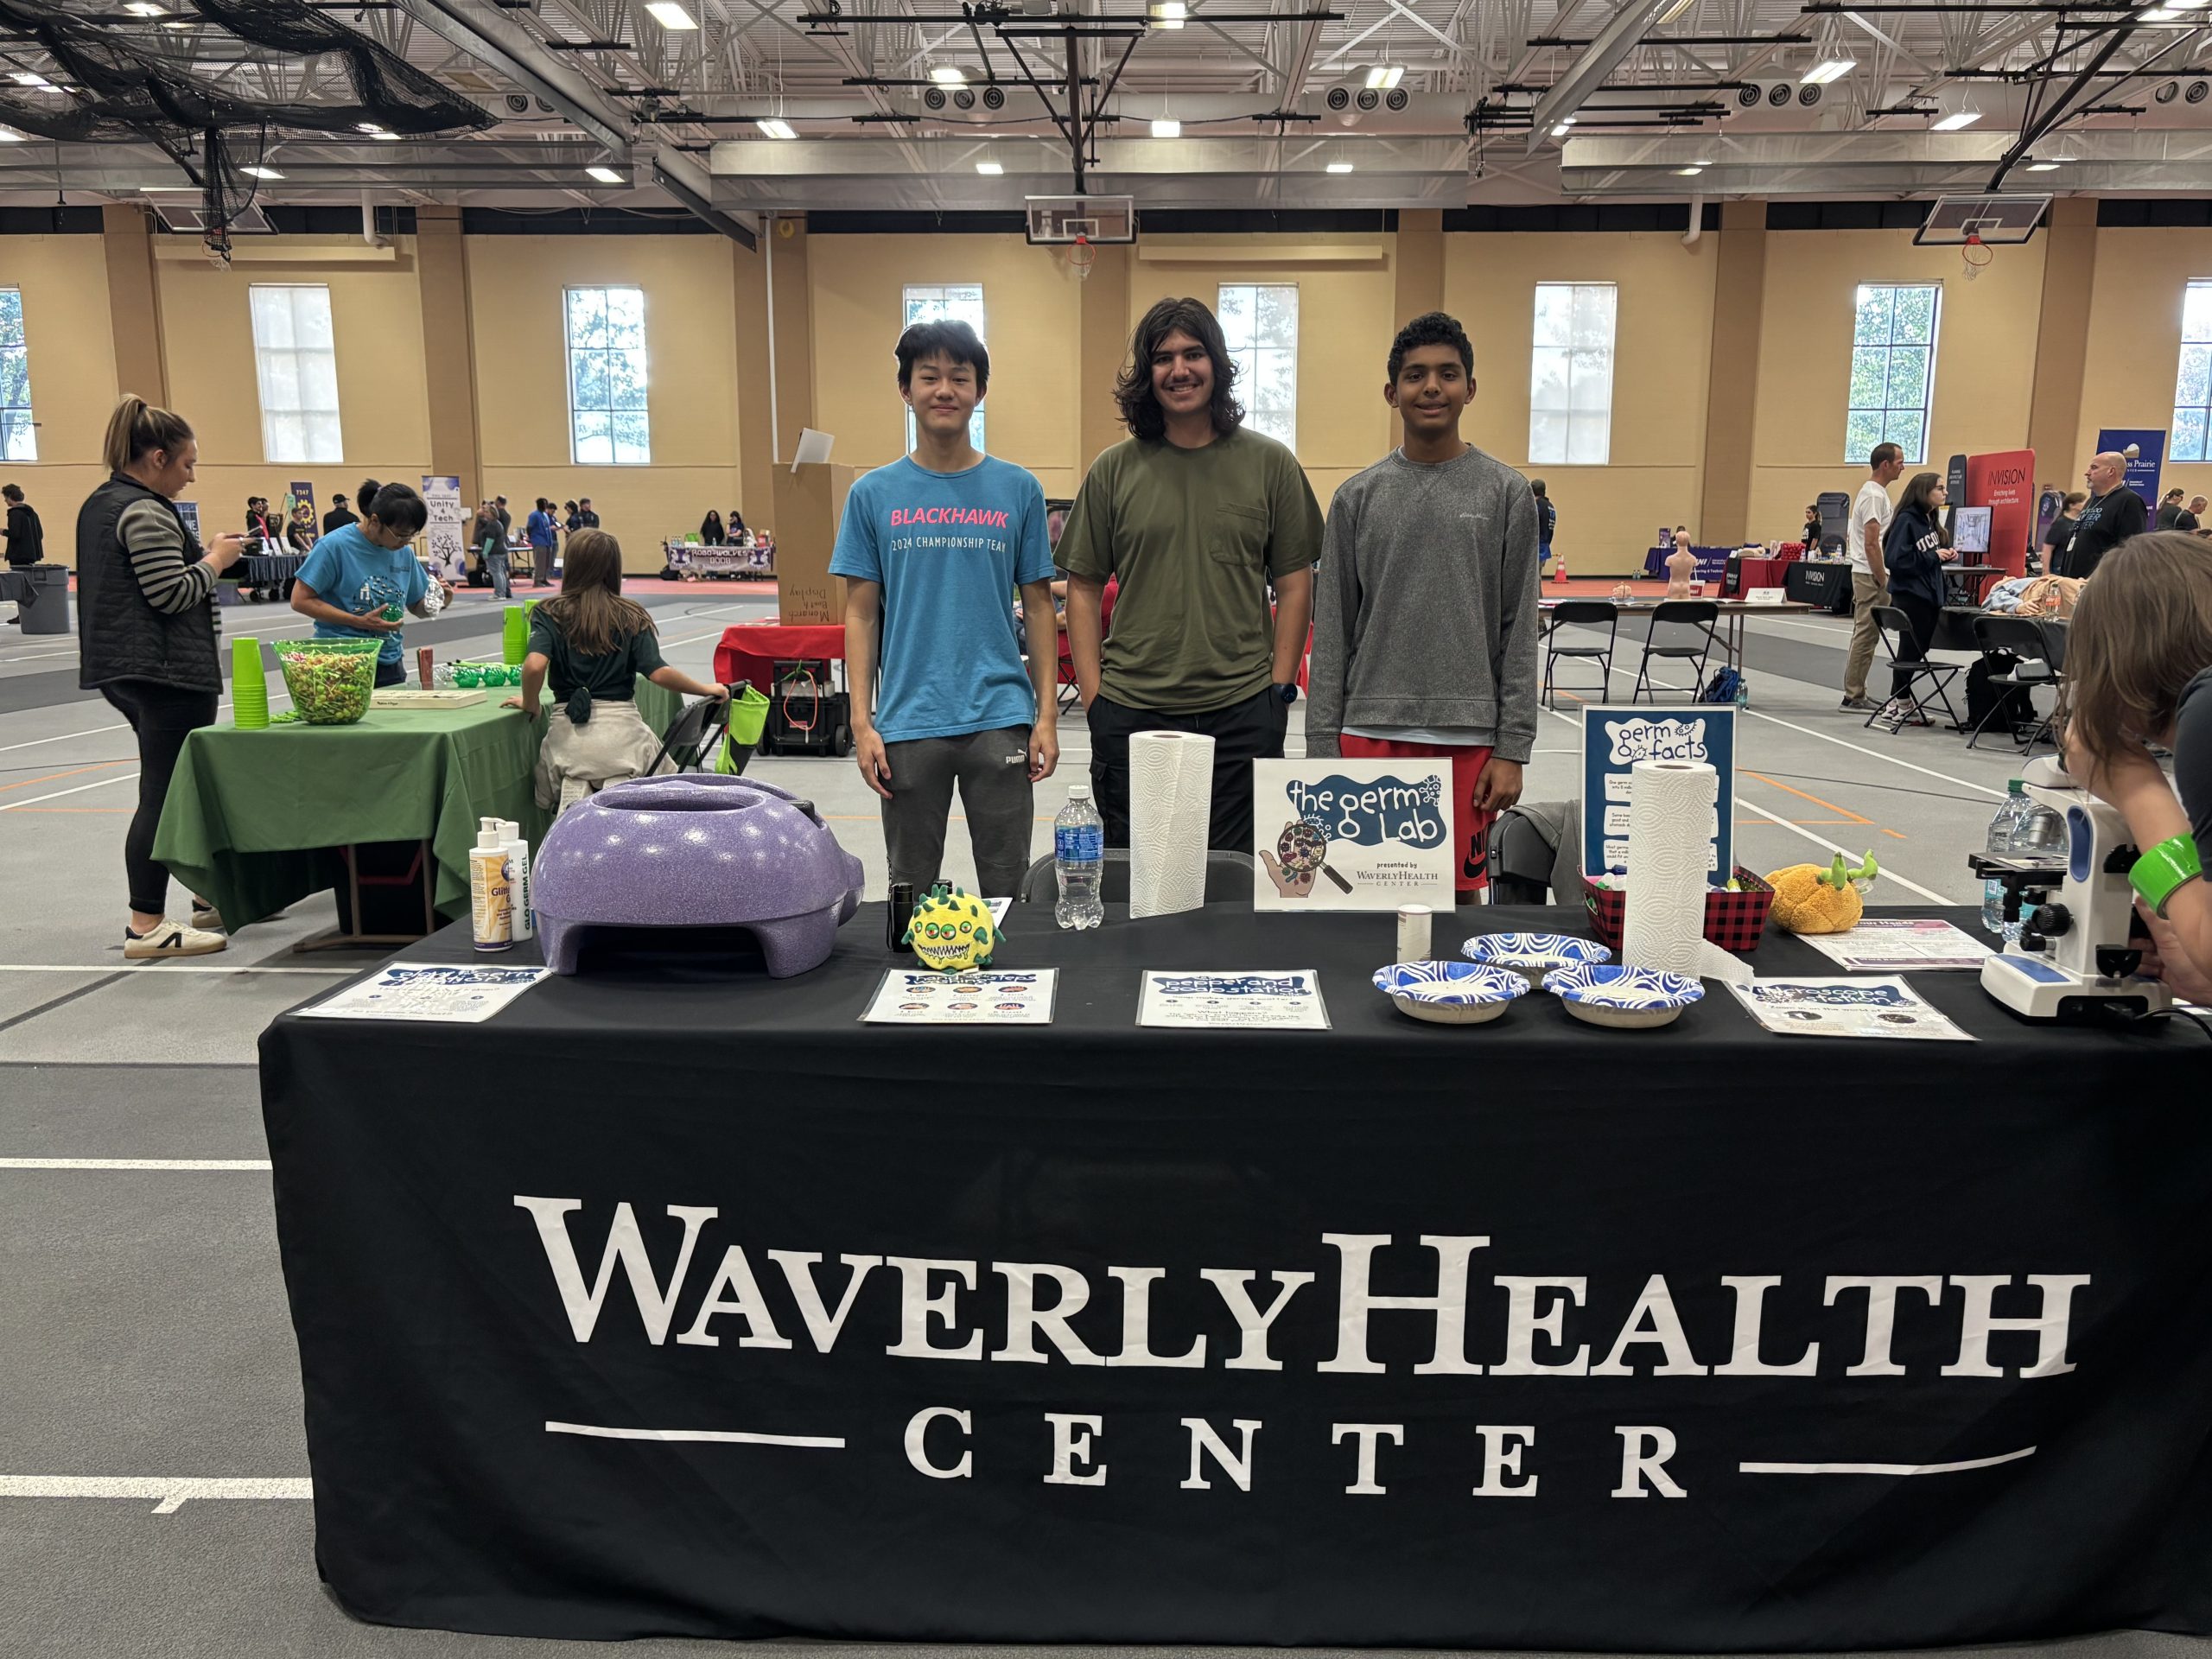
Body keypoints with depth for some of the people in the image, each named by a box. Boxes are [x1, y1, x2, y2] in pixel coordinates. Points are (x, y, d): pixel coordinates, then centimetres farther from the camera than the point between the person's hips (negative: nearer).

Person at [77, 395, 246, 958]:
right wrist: (214, 560, -4)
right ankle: (146, 926, -5)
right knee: (164, 792, -7)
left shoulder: (100, 504, 16)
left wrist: (200, 554, 15)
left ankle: (208, 898, 28)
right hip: (166, 672, -11)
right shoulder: (146, 513, -15)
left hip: (120, 668, 11)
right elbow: (173, 594, -20)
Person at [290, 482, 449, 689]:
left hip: (390, 666, 5)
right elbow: (300, 600, -11)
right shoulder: (335, 546, -11)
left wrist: (436, 601, -9)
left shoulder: (404, 553, 6)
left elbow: (418, 608, 15)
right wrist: (360, 622, -18)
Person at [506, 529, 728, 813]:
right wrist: (707, 690, 5)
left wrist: (531, 706, 3)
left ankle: (575, 795, -13)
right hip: (622, 726, 0)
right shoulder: (632, 616, 3)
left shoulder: (550, 614, 2)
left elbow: (534, 665, -15)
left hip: (568, 731, 0)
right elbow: (658, 672, -7)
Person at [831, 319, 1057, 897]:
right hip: (908, 721, 0)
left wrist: (1047, 714, 0)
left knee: (1006, 889, 8)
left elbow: (1038, 607, 6)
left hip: (1001, 719, 0)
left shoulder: (1018, 489, 4)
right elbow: (861, 616, 5)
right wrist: (861, 723, -3)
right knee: (911, 892, 11)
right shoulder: (875, 493, 4)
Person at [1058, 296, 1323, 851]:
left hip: (1242, 712, 0)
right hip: (1131, 713, 1)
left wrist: (1280, 689, -1)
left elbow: (1294, 586, 6)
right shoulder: (1114, 470, 5)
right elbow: (1083, 588, 7)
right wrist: (1094, 695, -1)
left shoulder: (1270, 463, 4)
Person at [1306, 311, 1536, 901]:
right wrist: (1322, 747, 0)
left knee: (1459, 893, 5)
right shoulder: (1358, 497, 6)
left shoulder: (1508, 494, 4)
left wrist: (1512, 748, -4)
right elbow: (1331, 632, 5)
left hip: (1468, 737, 0)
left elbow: (1519, 631, 2)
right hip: (1371, 732, 1)